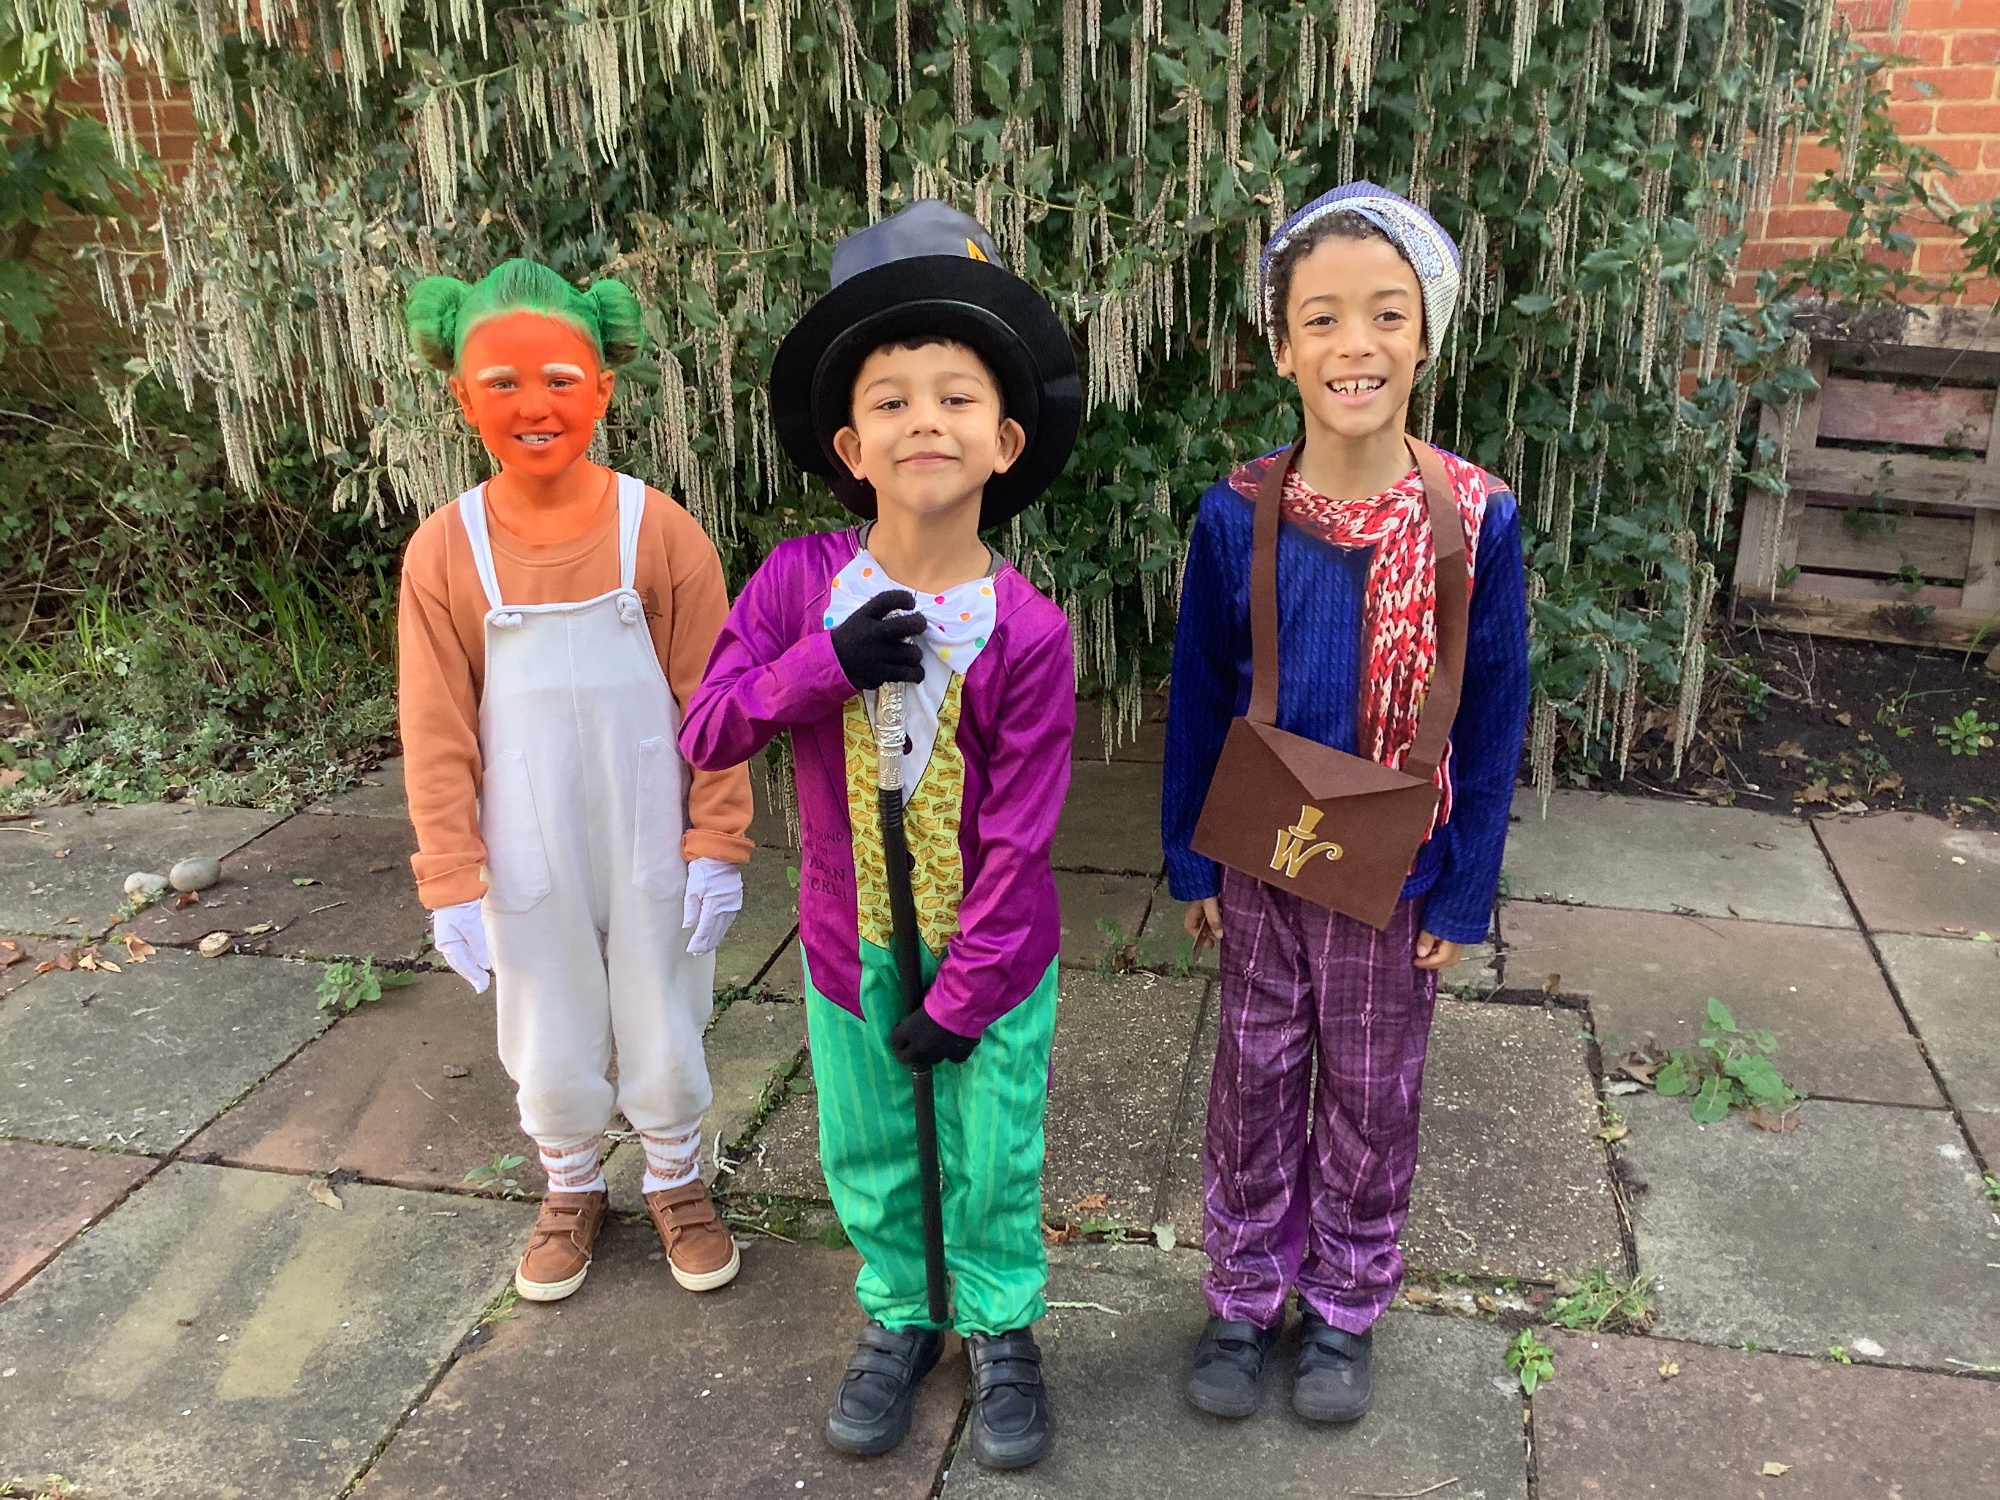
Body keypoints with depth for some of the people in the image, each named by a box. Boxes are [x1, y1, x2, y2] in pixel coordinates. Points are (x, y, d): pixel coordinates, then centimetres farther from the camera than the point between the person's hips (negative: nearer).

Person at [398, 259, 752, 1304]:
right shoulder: (444, 551, -8)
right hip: (527, 858, 1)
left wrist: (717, 844, -8)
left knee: (664, 1030, 16)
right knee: (550, 1042, 18)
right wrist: (451, 881, -6)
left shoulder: (659, 531, -13)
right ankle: (570, 1189, 43)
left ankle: (677, 1181, 41)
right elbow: (437, 734, -5)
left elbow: (712, 704, -8)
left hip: (649, 847, -1)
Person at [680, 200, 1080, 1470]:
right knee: (869, 1152, 19)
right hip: (850, 948, 3)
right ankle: (900, 1319, 45)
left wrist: (961, 999, -14)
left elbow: (1017, 841, -17)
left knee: (992, 1162, 15)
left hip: (990, 958, -2)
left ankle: (1002, 1332, 41)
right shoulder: (801, 582, -12)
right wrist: (826, 664, -27)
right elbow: (705, 733, -11)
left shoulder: (1027, 633, -20)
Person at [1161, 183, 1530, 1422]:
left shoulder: (1478, 518, -14)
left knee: (1371, 1101, 15)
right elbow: (1198, 702, -1)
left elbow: (1492, 723, -6)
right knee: (1254, 1088, 15)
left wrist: (1466, 891, -3)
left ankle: (1346, 1307, 38)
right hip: (1260, 868, 1)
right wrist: (1190, 863, 1)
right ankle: (1246, 1298, 36)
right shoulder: (1237, 514, -11)